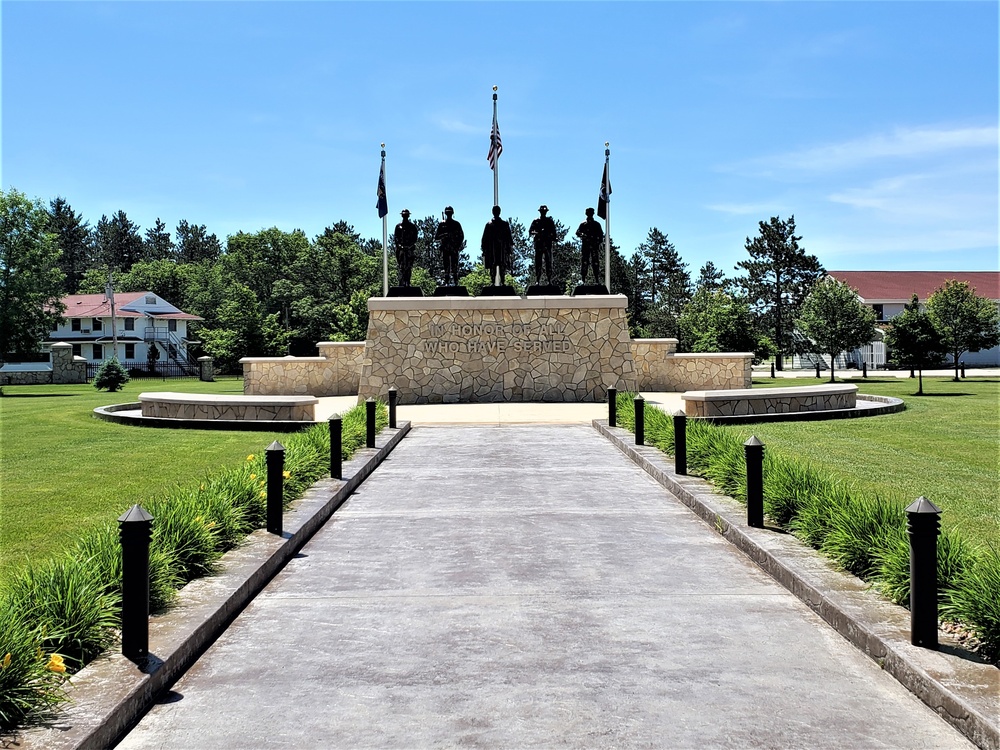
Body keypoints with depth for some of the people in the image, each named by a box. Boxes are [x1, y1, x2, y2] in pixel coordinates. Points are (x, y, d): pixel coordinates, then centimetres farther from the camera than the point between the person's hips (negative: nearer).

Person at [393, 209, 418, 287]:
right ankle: (402, 283, -13)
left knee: (409, 267, 0)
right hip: (401, 248, -1)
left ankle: (407, 283, 4)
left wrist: (412, 246, -7)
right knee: (402, 267, -8)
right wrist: (399, 245, -8)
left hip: (410, 249, 1)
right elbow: (395, 237, 7)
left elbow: (415, 238, 8)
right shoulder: (398, 226, 11)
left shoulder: (412, 226, 12)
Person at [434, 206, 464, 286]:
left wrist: (458, 245, -6)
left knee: (454, 265, -7)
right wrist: (444, 235, -12)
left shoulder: (456, 224, 8)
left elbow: (461, 236, 8)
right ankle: (446, 282, 3)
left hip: (454, 248, -1)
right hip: (445, 248, 1)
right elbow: (436, 236, 7)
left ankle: (455, 282, -7)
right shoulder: (441, 225, 10)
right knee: (446, 266, 2)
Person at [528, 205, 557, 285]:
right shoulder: (536, 222, 11)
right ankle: (537, 281, -1)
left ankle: (549, 280, -2)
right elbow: (530, 231, 3)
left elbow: (553, 232, 10)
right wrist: (537, 233, -14)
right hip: (538, 244, 0)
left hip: (547, 244, 0)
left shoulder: (550, 221, 11)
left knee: (548, 263, -3)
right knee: (538, 263, -1)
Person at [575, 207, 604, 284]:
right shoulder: (583, 224, 14)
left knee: (596, 263, -4)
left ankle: (597, 280, -4)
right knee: (584, 263, -6)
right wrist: (582, 235, -20)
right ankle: (582, 279, -7)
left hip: (595, 246, 1)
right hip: (585, 245, 0)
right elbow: (577, 232, 2)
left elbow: (601, 235, 12)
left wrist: (598, 242, -5)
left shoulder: (597, 225, 16)